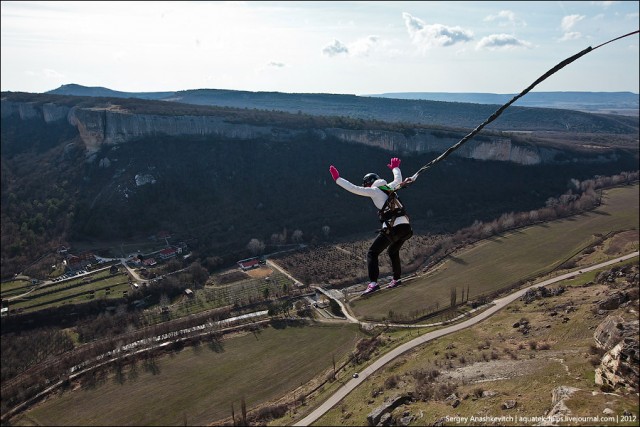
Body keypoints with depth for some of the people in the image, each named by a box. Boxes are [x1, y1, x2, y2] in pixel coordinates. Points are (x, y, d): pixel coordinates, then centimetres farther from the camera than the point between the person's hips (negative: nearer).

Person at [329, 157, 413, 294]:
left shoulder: (374, 190, 2)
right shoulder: (388, 187, 21)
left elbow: (354, 189, -4)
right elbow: (398, 180, 42)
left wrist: (337, 179, 2)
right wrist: (395, 168, 59)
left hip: (392, 228, -7)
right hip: (406, 227, 7)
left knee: (372, 253, 0)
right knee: (393, 252, 30)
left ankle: (373, 283, -14)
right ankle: (396, 279, 32)